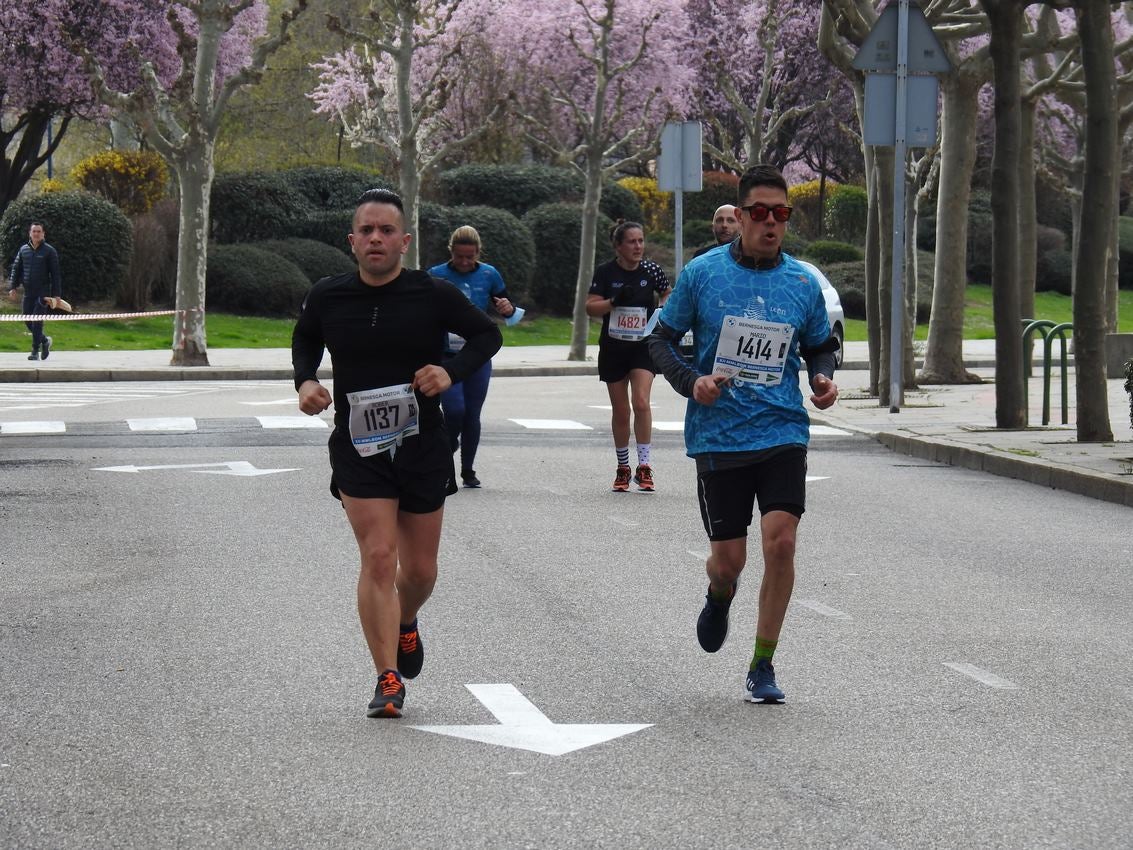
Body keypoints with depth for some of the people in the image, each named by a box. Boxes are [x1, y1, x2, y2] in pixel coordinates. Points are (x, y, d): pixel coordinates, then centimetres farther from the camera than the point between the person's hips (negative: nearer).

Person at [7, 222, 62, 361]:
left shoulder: (49, 251, -2)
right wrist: (12, 287, 3)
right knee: (28, 321, 7)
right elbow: (16, 269, 13)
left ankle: (35, 352, -5)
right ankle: (44, 340, 30)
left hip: (43, 292, -5)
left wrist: (56, 294, -7)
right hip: (28, 292, 5)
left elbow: (55, 274, -3)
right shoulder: (23, 249, 9)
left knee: (37, 322, -10)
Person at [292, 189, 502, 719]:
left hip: (423, 449, 1)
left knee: (420, 569, 10)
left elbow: (488, 334, 5)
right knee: (378, 557, -14)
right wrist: (305, 380, -2)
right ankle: (388, 680, -9)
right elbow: (304, 340, 18)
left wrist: (451, 371, -12)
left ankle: (404, 625, 45)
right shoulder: (327, 298, -3)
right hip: (357, 450, -1)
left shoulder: (433, 295, -7)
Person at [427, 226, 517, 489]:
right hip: (446, 355, -2)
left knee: (472, 415, 6)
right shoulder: (436, 275, -5)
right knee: (455, 410, -16)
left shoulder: (489, 275, 1)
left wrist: (508, 308, -12)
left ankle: (468, 470, 20)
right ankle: (448, 446, 15)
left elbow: (505, 308, 11)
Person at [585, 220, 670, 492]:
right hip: (613, 348, 1)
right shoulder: (606, 272, -5)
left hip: (643, 347, -1)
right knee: (620, 411, 8)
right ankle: (623, 468, 22)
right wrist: (614, 301, -24)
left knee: (641, 402, -19)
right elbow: (590, 307, -8)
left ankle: (644, 465, -13)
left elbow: (667, 294, 14)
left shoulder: (651, 270, -3)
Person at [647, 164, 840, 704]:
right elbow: (662, 340, 5)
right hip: (718, 434, -1)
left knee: (780, 541, -15)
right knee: (729, 558, 2)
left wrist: (823, 380, -4)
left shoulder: (803, 282, 5)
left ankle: (762, 667, 0)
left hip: (783, 432, 1)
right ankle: (719, 598, 43)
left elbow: (819, 347, 18)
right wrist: (690, 380, -13)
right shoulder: (702, 274, -1)